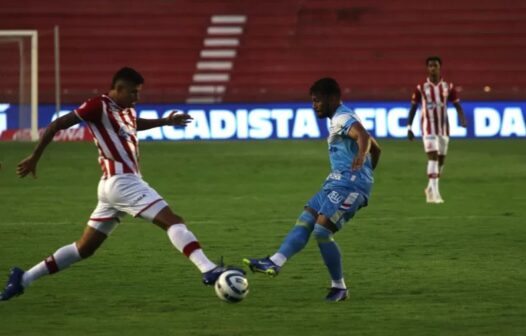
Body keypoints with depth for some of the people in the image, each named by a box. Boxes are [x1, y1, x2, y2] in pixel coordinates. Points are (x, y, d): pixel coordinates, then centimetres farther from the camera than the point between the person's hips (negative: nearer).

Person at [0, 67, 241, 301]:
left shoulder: (127, 111, 17)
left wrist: (165, 121, 36)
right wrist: (34, 158, -8)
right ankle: (209, 271, -27)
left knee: (84, 248, 12)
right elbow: (57, 125, -8)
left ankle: (23, 279, 14)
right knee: (173, 221, -16)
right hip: (121, 182, -10)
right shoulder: (99, 106, -9)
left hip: (119, 184, 10)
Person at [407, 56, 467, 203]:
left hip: (443, 127, 4)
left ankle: (430, 188, 28)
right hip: (428, 128, -4)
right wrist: (409, 128, 1)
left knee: (441, 159, 10)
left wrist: (462, 118, -15)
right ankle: (434, 192, -22)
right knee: (433, 156, -17)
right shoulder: (421, 88, -1)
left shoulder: (448, 87, 4)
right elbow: (413, 107, 5)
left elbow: (457, 105, 5)